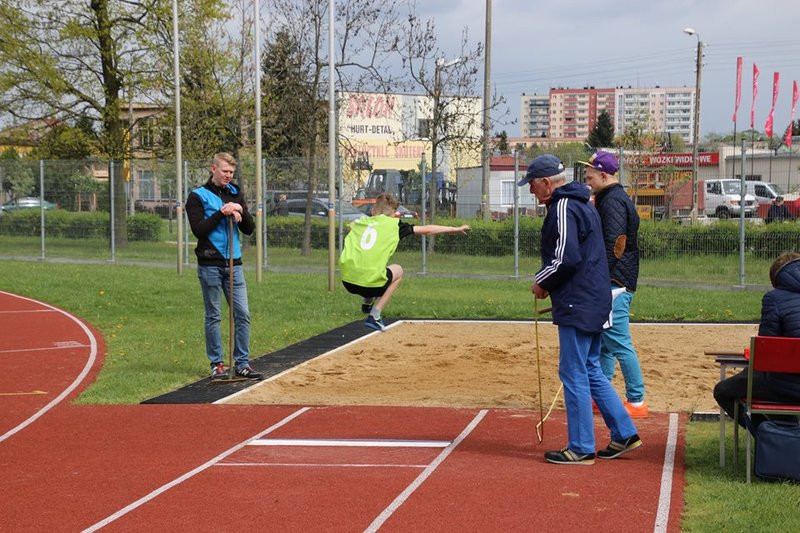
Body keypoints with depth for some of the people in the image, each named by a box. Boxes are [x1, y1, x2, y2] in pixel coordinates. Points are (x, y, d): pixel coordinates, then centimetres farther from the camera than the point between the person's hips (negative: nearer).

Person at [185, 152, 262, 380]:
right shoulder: (198, 196, -2)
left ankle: (242, 364, 8)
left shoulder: (236, 194, 11)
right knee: (213, 316, 3)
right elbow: (198, 229, -13)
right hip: (210, 265, -4)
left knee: (242, 314, 2)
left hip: (233, 263, 4)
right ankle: (216, 364, 10)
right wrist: (221, 213, -18)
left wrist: (241, 212, -10)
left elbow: (249, 229, 8)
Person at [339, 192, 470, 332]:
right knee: (397, 270, 27)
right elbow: (427, 230, 17)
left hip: (347, 282, 4)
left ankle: (367, 303, 30)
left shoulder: (359, 222, 17)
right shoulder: (394, 224, 9)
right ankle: (374, 315, 14)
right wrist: (455, 229, 29)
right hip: (371, 284, -4)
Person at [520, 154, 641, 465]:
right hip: (593, 302, 10)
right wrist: (547, 281, 15)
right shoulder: (583, 204, 17)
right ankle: (624, 434, 19)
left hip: (576, 305, -10)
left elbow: (566, 259, -23)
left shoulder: (563, 209, -15)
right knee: (590, 371, 17)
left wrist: (541, 282, -7)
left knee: (574, 374, -3)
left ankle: (581, 449, 2)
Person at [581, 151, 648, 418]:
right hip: (615, 284, 11)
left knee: (619, 344, -8)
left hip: (614, 283, -11)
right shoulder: (618, 198, 20)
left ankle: (636, 401, -4)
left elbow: (613, 243, -22)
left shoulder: (613, 201, -13)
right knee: (604, 342, 16)